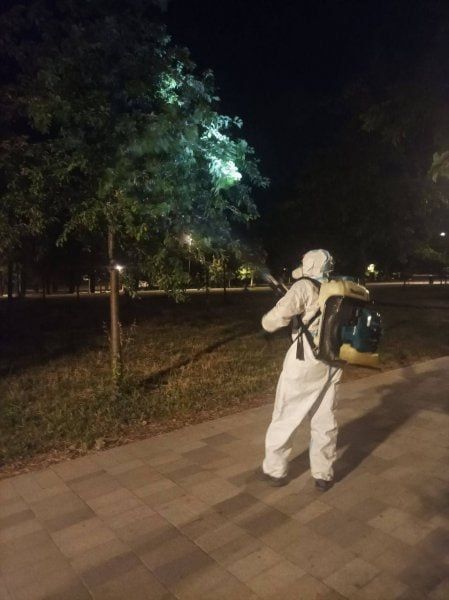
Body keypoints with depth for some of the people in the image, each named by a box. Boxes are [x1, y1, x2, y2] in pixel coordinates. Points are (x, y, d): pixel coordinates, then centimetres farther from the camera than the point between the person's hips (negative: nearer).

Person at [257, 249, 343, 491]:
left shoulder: (305, 287, -9)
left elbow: (277, 318, -18)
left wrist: (268, 321, 5)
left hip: (305, 363, -5)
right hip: (331, 364, 6)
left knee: (285, 418, 10)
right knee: (325, 421, 15)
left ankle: (274, 470, 23)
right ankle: (323, 475, 25)